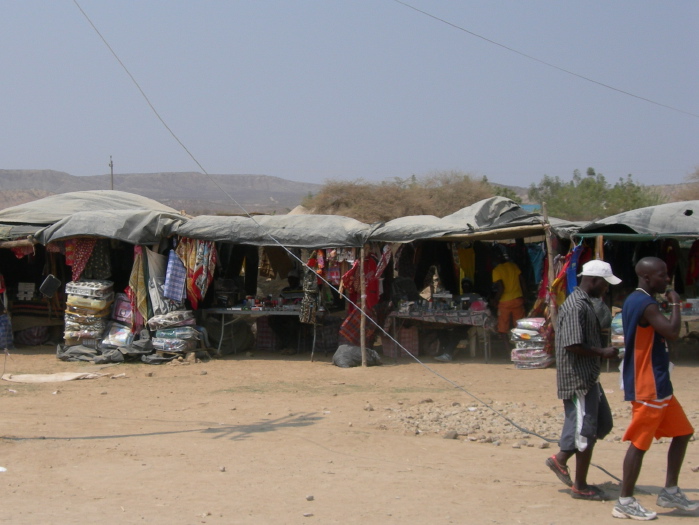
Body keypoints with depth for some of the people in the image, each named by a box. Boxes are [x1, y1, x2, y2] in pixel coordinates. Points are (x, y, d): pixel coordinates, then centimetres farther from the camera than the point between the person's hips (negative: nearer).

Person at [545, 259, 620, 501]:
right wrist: (602, 352, -17)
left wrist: (603, 350, 9)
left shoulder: (586, 303, 14)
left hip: (589, 378, 10)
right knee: (585, 431, -2)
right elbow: (573, 345, -25)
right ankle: (580, 487, 9)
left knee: (602, 424, 17)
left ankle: (560, 459, 24)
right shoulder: (576, 306, -19)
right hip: (578, 379, -10)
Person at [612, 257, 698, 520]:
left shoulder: (634, 300, 14)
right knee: (639, 442, -5)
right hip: (648, 387, -11)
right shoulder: (646, 304, -18)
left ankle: (670, 492, 21)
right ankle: (625, 502, 1)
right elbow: (672, 332, -26)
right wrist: (675, 304, -14)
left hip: (658, 384, 11)